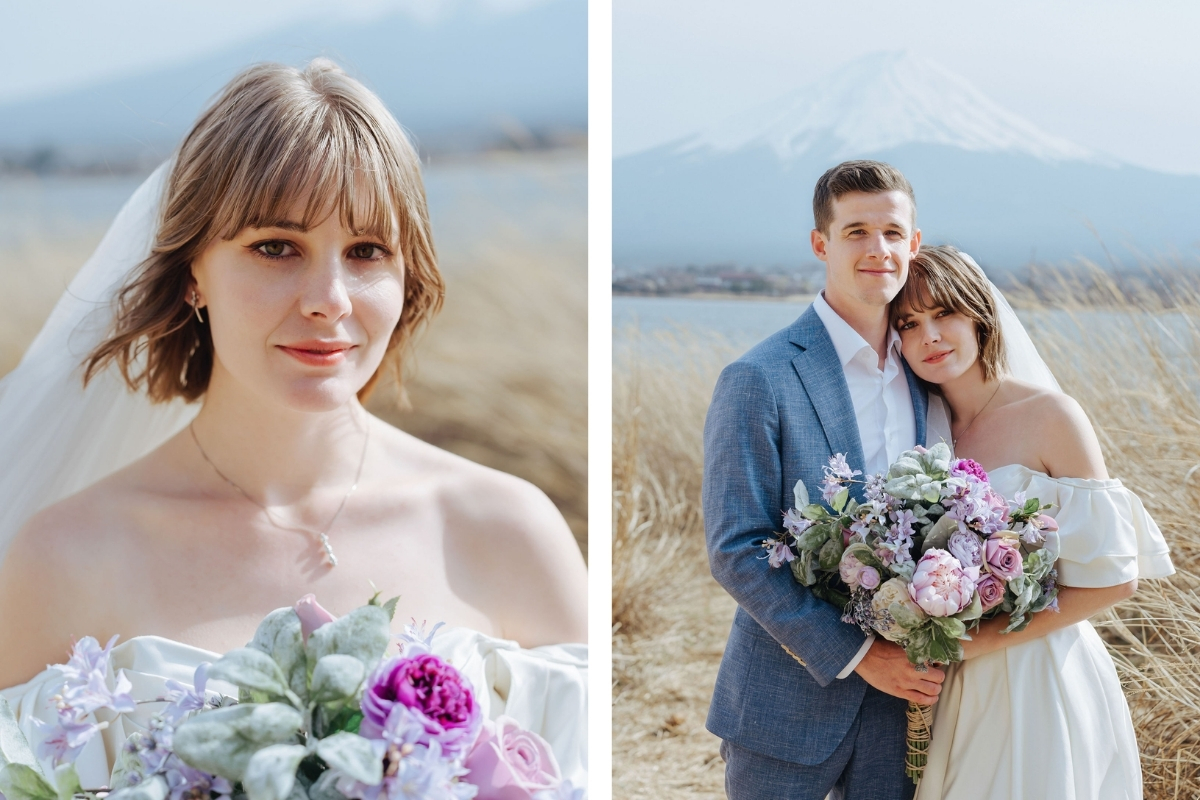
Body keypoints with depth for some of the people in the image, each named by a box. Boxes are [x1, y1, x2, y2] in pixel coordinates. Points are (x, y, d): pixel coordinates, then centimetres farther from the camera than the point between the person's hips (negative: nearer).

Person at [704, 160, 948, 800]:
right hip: (788, 707, -5)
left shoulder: (925, 373, 7)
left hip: (902, 694, 5)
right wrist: (856, 655, -17)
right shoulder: (758, 379, -12)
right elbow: (734, 551, -15)